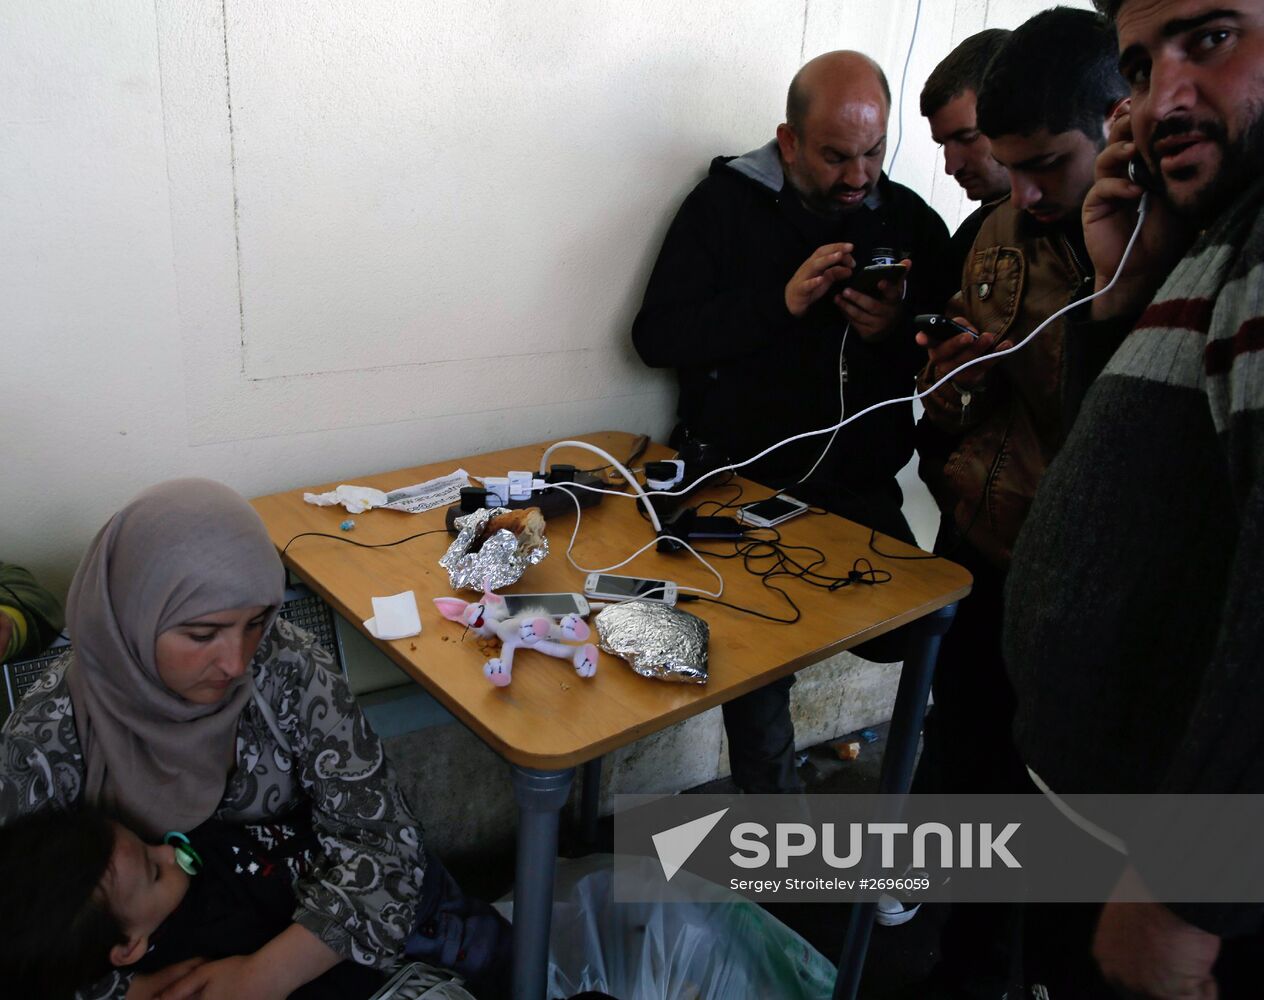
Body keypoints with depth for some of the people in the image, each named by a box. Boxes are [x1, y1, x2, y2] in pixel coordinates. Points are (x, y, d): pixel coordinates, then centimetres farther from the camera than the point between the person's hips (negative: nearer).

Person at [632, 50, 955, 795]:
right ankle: (772, 807, 13)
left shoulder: (911, 220, 8)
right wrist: (782, 301, -19)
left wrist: (900, 331, -13)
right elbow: (657, 336, -8)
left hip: (860, 485, 3)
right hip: (742, 477, -3)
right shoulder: (726, 203, 1)